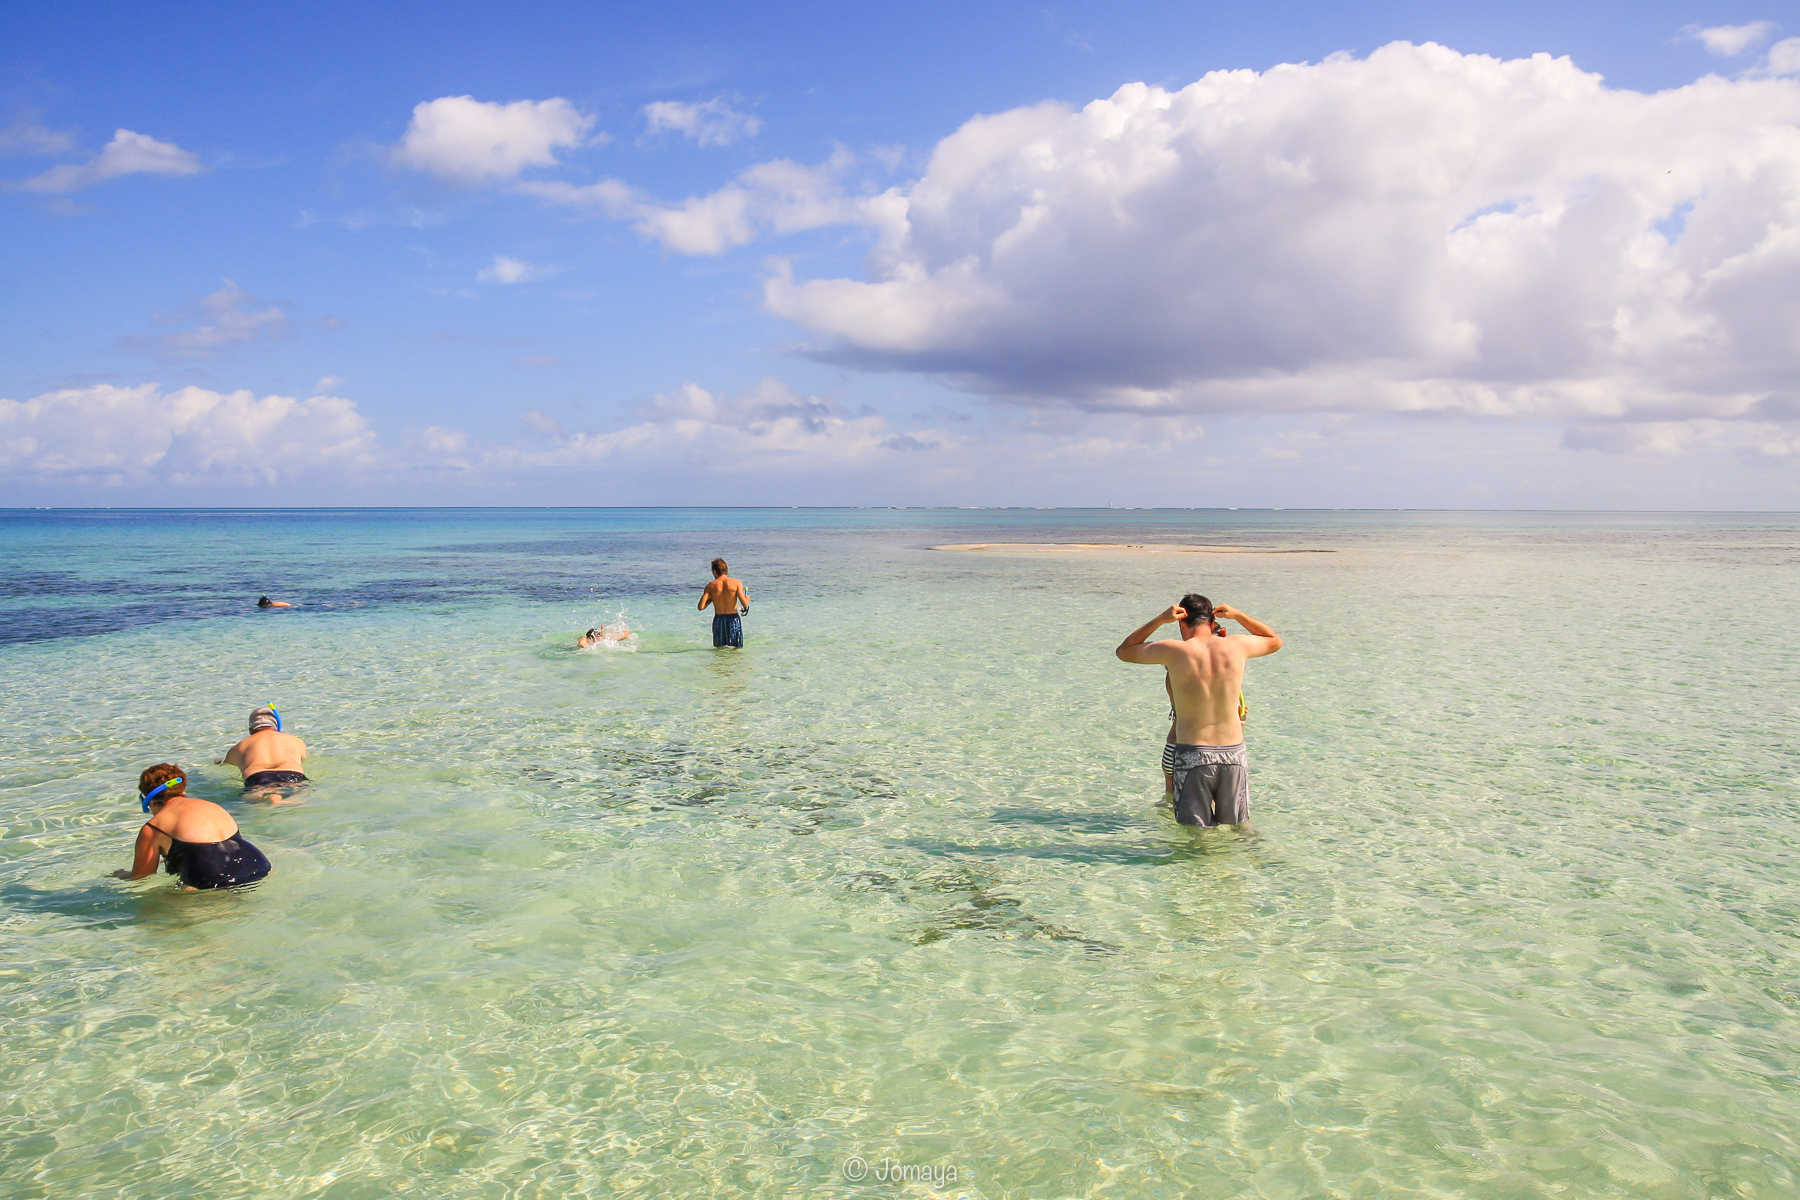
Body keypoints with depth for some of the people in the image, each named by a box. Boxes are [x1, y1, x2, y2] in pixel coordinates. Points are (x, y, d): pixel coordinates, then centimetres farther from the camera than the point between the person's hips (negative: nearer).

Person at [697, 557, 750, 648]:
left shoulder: (710, 586, 1)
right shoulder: (736, 583, -4)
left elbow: (701, 607, -4)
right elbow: (745, 603, -10)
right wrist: (747, 596, 12)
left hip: (718, 619, 1)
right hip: (733, 619, -1)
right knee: (738, 649, 7)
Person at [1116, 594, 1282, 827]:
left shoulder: (1174, 651, -8)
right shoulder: (1236, 646, 1)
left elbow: (1123, 651, 10)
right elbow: (1276, 641, 24)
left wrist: (1160, 619, 7)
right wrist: (1237, 614, 22)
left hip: (1192, 757, -3)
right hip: (1233, 756, 3)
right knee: (1237, 828, 18)